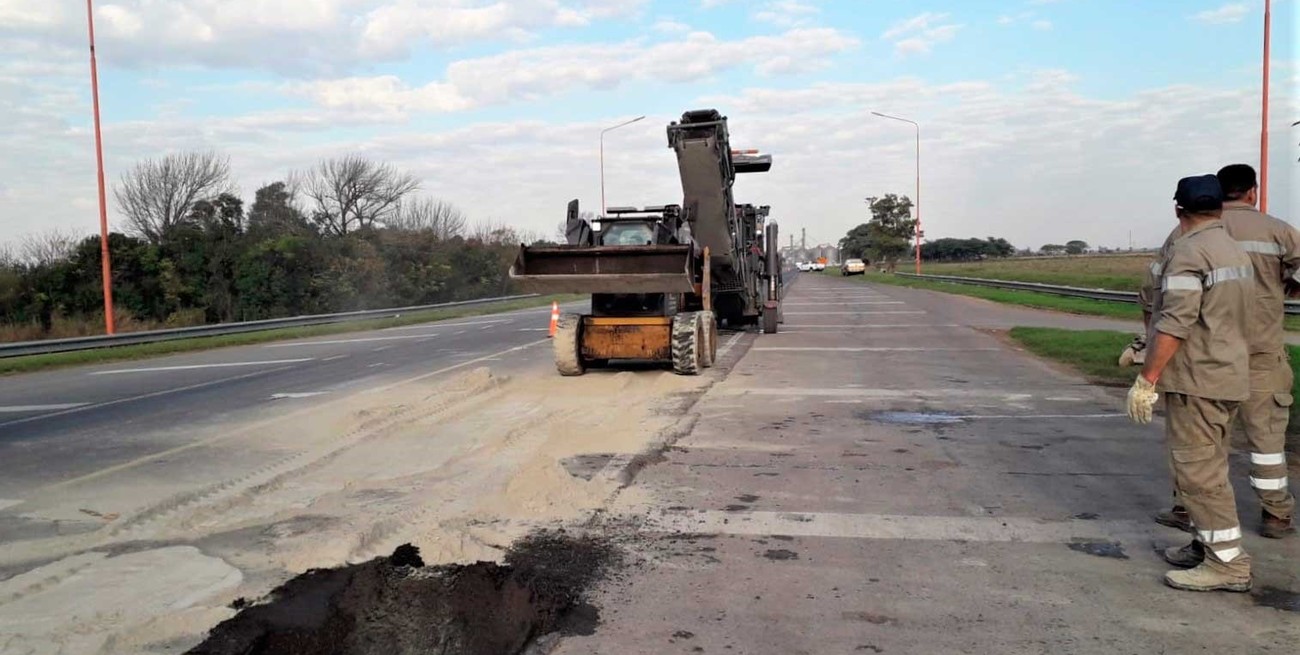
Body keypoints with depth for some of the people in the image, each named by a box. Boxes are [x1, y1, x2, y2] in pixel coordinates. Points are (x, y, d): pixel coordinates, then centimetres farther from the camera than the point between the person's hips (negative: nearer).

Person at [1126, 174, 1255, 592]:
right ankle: (1208, 545, 24)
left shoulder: (1188, 251, -14)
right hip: (1229, 375, 10)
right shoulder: (1237, 252, 14)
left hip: (1197, 380, -10)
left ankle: (1228, 562, -4)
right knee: (1207, 467, 17)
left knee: (1198, 471, -6)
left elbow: (1176, 323, -22)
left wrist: (1146, 380, -19)